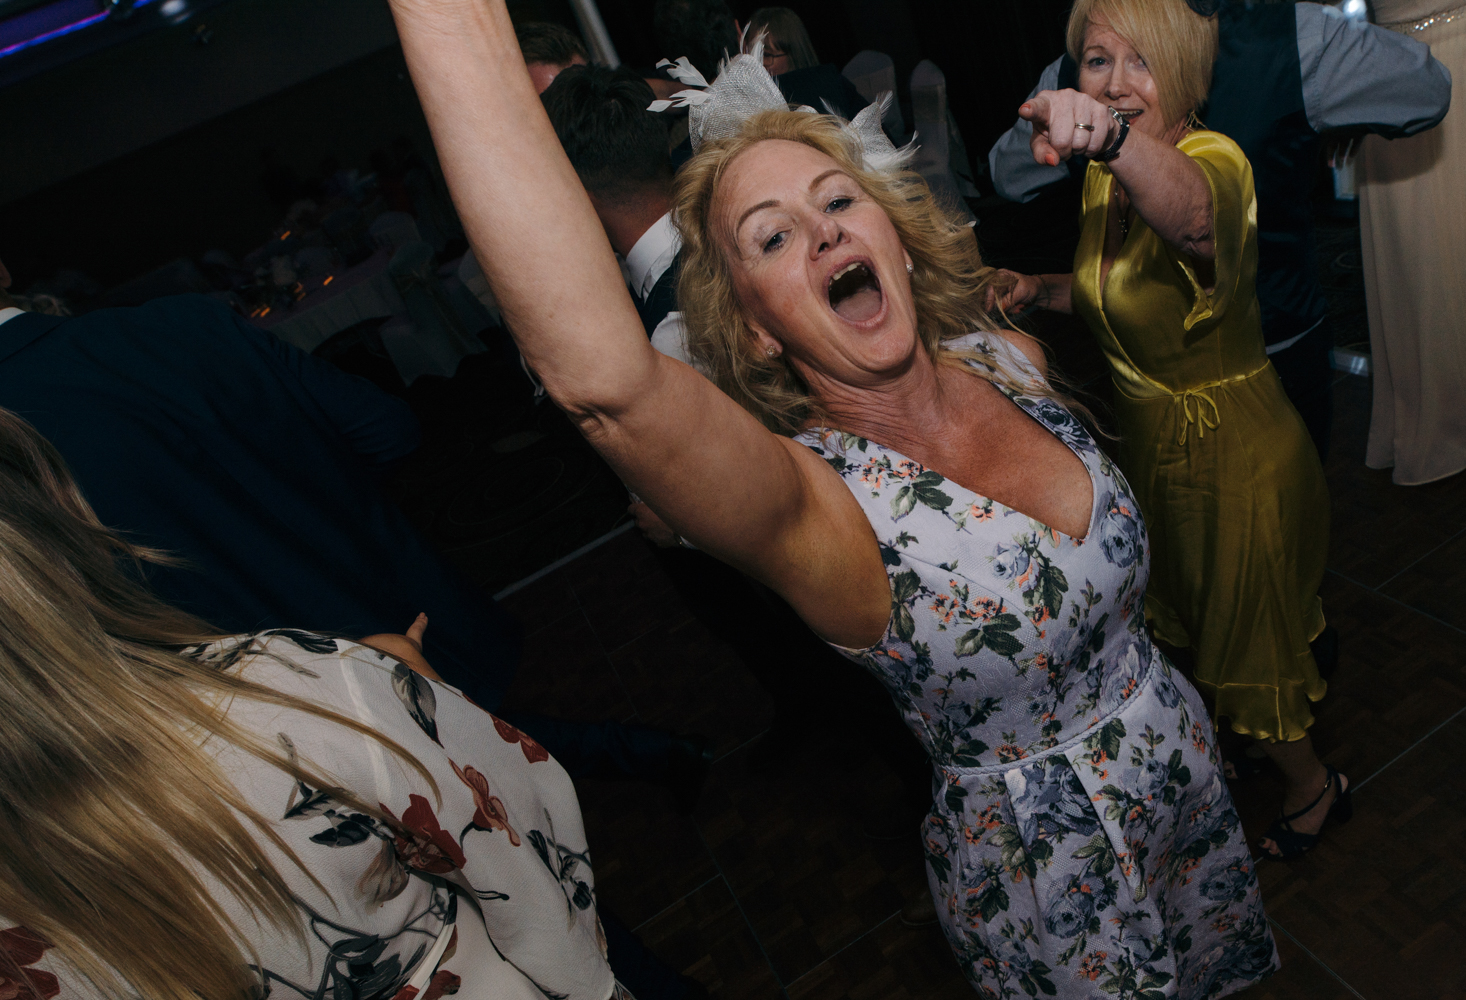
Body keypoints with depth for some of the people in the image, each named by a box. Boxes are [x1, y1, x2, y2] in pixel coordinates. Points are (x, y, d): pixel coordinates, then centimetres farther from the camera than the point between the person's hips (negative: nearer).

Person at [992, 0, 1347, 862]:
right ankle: (1224, 743, 59)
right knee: (1186, 611, 28)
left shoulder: (1214, 158, -27)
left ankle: (1311, 786, 45)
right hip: (1152, 438, 8)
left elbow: (1190, 213, -53)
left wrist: (1115, 137, -73)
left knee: (1248, 631, 14)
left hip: (1237, 455, -7)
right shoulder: (1106, 175, -3)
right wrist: (1040, 290, -6)